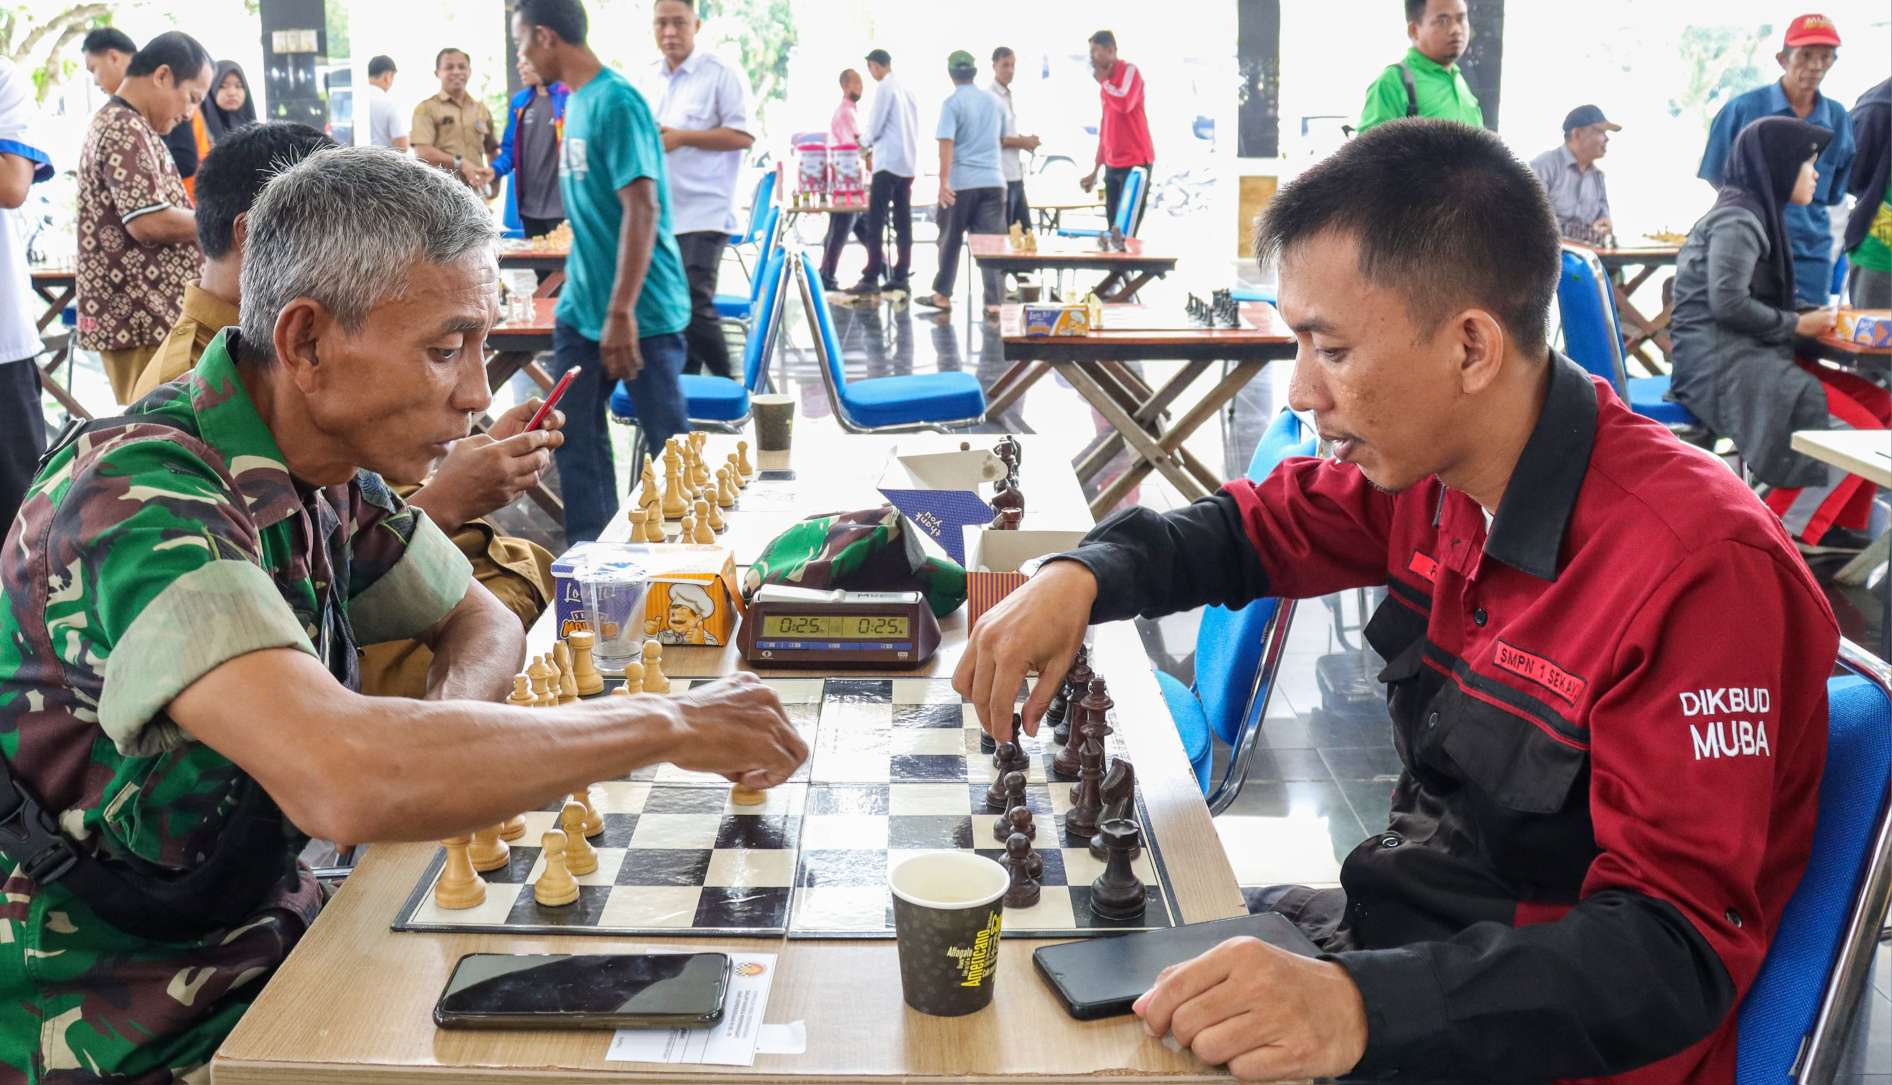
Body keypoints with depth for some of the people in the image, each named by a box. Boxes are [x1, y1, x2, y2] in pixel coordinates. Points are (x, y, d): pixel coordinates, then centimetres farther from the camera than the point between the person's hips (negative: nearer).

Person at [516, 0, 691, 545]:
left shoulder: (616, 103, -18)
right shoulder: (575, 101, 9)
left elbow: (643, 209, -23)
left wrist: (621, 311, -26)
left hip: (640, 308, -9)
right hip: (582, 305, 9)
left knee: (667, 440, 1)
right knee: (576, 432, 11)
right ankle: (589, 548, 22)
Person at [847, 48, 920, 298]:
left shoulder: (884, 87, -9)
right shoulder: (906, 89, 13)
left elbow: (875, 127, -11)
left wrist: (864, 141, 10)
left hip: (888, 162, -7)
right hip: (908, 162, 7)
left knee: (875, 222, -6)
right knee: (903, 222, 7)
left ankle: (871, 278, -9)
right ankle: (901, 277, 7)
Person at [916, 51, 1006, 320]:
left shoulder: (952, 104, -6)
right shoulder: (994, 102, 10)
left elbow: (946, 143, -16)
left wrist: (943, 181, -20)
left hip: (961, 181, -3)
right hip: (993, 180, 3)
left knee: (951, 239, 12)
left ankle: (942, 295, 24)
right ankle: (994, 303, -8)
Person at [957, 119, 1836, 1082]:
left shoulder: (1698, 572, -28)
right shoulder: (1430, 464, -6)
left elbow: (1679, 950, -29)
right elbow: (1253, 529, 11)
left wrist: (1360, 1005, -43)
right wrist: (1083, 576, -10)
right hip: (1398, 919, 7)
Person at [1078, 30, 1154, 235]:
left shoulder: (1129, 71, -5)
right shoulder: (1107, 81, 18)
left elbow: (1124, 104, -25)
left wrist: (1102, 81, -8)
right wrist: (1095, 171, 23)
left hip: (1135, 163, -8)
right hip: (1112, 165, 8)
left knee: (1127, 232, -13)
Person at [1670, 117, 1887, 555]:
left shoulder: (1757, 214, 17)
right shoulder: (1738, 218, -12)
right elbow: (1729, 303, -22)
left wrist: (1814, 316, 3)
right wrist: (1797, 324, -10)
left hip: (1749, 355, 9)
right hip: (1721, 361, -9)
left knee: (1877, 404, 0)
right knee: (1854, 428, -16)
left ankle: (1838, 525, 5)